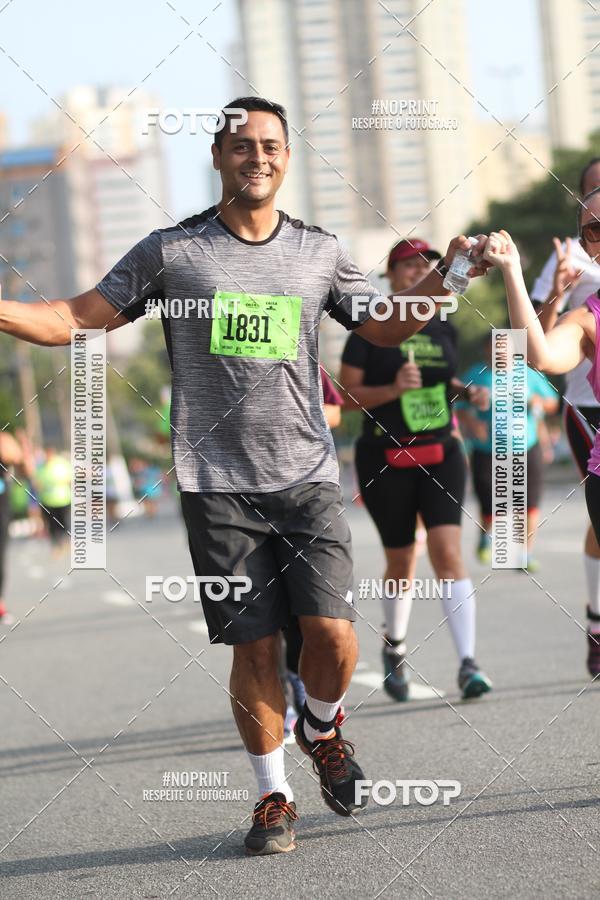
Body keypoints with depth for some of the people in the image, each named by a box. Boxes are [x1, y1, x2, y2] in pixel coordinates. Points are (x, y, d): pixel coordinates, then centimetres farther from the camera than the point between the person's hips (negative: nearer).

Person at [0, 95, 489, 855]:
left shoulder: (320, 253, 10)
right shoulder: (171, 251, 3)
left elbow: (386, 329, 21)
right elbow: (79, 318, 5)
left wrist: (441, 280, 4)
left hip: (307, 477, 1)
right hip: (218, 485, -1)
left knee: (333, 634, -10)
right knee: (253, 647, 0)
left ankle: (321, 730, 22)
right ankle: (273, 796, 15)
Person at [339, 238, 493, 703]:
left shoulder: (444, 329, 10)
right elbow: (346, 394, -6)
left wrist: (469, 391, 5)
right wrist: (394, 389, -21)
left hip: (441, 454, 3)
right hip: (386, 460, -2)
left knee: (448, 551, -14)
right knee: (401, 563, 6)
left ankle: (468, 662, -20)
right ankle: (395, 648, 33)